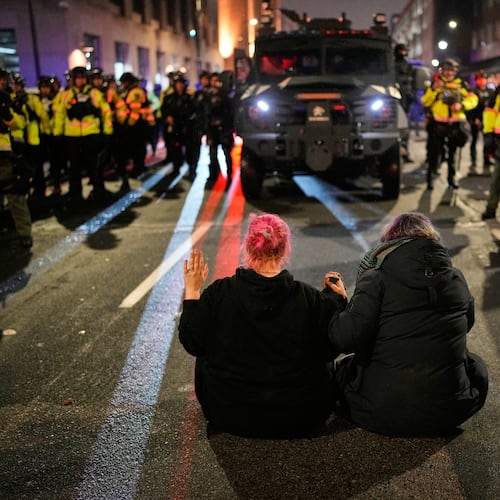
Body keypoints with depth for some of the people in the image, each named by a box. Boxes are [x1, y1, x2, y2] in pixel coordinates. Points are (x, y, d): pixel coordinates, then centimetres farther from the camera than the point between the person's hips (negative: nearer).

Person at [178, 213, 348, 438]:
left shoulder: (219, 293, -15)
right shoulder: (310, 298, -14)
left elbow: (192, 344, -2)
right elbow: (331, 349, 1)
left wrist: (191, 291, 7)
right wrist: (338, 299, 12)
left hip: (230, 418, 0)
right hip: (299, 419, 0)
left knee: (206, 358, 27)